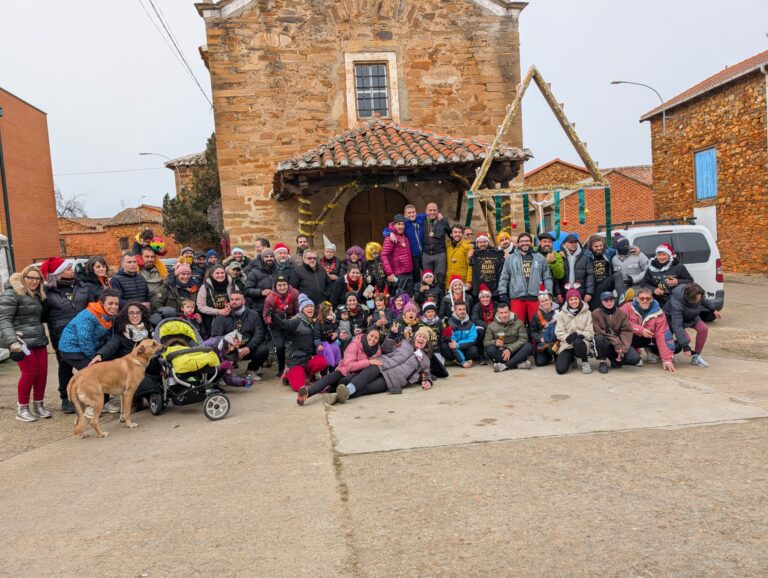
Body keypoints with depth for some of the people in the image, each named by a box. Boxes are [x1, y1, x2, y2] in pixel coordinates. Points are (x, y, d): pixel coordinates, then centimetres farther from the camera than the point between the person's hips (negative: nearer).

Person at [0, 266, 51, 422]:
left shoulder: (37, 295, 16)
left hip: (39, 340, 7)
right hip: (22, 342, -7)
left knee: (42, 373, 6)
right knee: (29, 374, -6)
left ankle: (38, 405, 20)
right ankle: (22, 409, 9)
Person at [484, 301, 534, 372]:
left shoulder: (519, 323, 2)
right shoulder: (491, 326, 3)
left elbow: (523, 339, -8)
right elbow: (486, 342, -2)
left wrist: (510, 349, -22)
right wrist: (495, 342, -25)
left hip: (514, 352, 1)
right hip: (500, 353, 0)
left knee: (529, 346, -26)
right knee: (490, 349, -31)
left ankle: (505, 365, -34)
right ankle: (518, 364, -33)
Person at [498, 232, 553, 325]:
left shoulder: (540, 258, 13)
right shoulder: (510, 258, 12)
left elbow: (547, 277, 12)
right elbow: (504, 278, 9)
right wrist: (502, 294, 0)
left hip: (536, 297, 1)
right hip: (517, 297, 0)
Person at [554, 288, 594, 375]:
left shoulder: (587, 313, 4)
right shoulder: (562, 314, 5)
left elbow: (590, 332, -1)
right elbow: (559, 332, -1)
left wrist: (580, 335, -21)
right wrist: (567, 337, -21)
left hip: (581, 343, -2)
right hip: (567, 345, 2)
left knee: (577, 342, -40)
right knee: (560, 369, -18)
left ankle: (585, 362, -9)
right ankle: (571, 359, 19)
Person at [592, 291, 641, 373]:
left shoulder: (622, 313, 1)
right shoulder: (596, 314, -7)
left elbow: (626, 332, -6)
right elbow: (599, 332, -15)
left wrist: (623, 349, -22)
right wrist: (616, 343, -24)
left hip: (619, 344, 3)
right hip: (605, 344, -2)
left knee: (635, 358, -22)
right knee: (599, 338, -36)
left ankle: (615, 360, 11)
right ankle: (602, 362, -10)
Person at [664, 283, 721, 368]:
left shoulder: (697, 296, -24)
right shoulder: (676, 303, -43)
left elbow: (703, 300, 6)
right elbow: (677, 326, -44)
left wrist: (713, 309, 16)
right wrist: (685, 346, -45)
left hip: (691, 316, 6)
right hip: (674, 318, -6)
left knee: (703, 329, -19)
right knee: (686, 338, -27)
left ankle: (696, 356, -7)